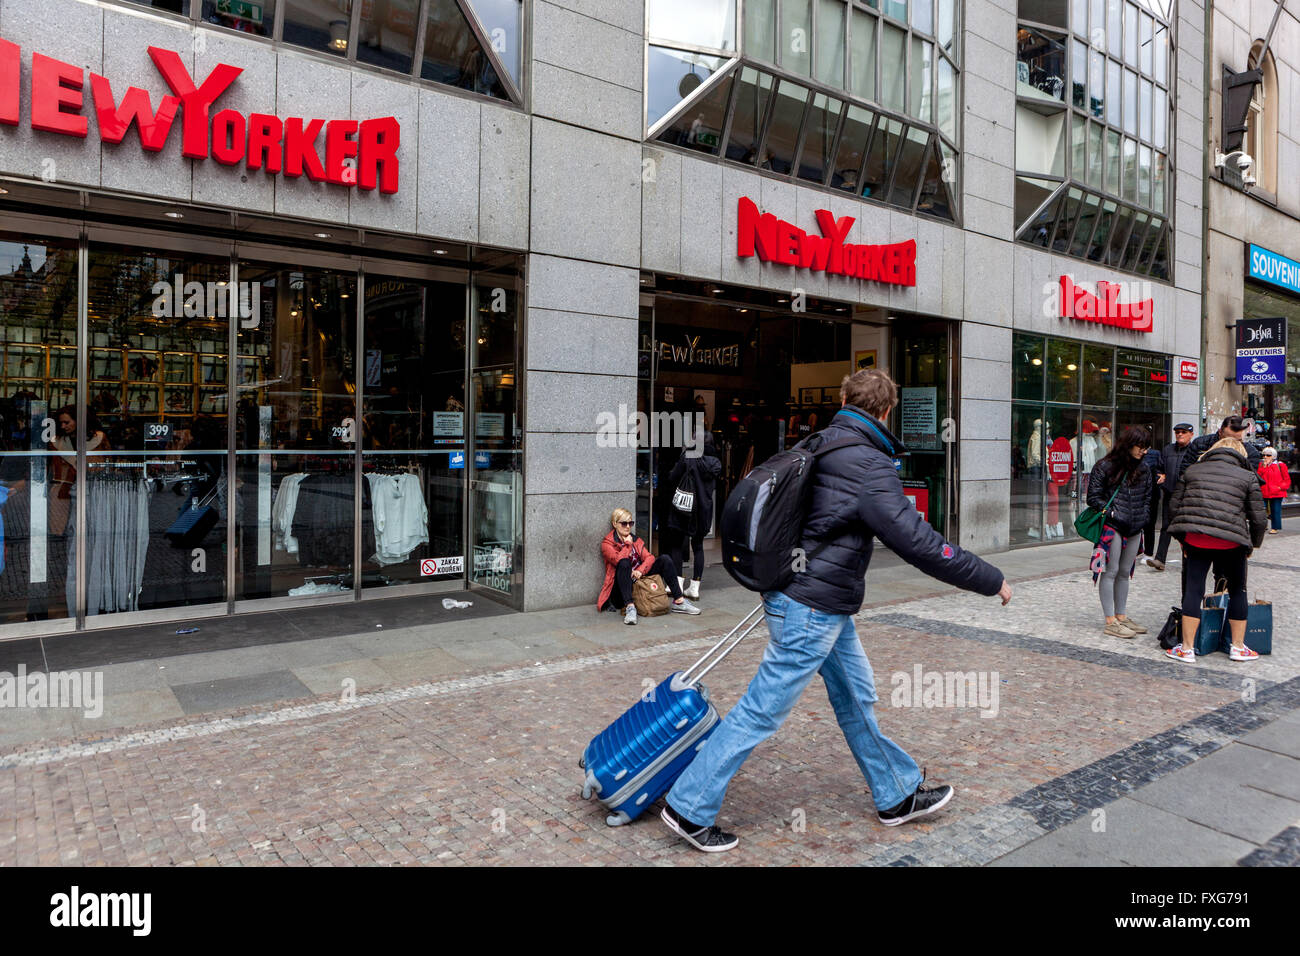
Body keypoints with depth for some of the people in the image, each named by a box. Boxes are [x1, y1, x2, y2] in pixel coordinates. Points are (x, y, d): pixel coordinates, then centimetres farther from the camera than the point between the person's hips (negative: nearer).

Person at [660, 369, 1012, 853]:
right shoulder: (870, 468, -21)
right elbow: (919, 543, -21)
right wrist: (991, 580, -9)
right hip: (814, 609, -10)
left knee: (855, 696, 19)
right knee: (762, 710, -1)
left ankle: (897, 796, 36)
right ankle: (689, 808, 10)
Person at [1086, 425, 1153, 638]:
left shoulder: (1144, 470, 13)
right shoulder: (1105, 467, -5)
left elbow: (1148, 498, 20)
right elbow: (1093, 497, -6)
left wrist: (1143, 518, 7)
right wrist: (1113, 514, -13)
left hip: (1134, 530, 6)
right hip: (1112, 527, -6)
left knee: (1125, 573, 12)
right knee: (1111, 572, -4)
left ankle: (1121, 616, 21)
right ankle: (1110, 621, 0)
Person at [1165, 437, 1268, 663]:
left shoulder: (1192, 470, 11)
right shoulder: (1248, 477, 6)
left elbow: (1174, 504, 11)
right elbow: (1259, 518, 4)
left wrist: (1184, 538, 20)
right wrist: (1253, 544, 20)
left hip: (1195, 540, 1)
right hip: (1231, 542, -1)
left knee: (1193, 590, 4)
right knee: (1237, 591, 16)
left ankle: (1187, 648, 5)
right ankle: (1238, 647, 26)